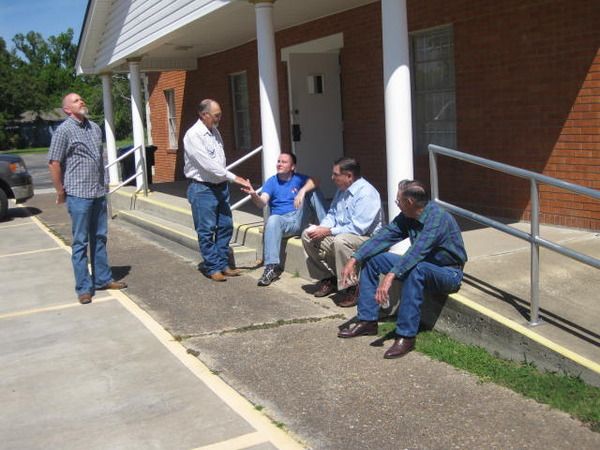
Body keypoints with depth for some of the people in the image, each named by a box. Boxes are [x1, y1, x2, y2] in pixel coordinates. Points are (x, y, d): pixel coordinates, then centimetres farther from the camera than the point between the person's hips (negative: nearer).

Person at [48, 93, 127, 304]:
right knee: (80, 242, 0)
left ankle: (102, 279, 24)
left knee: (99, 238, 14)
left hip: (99, 193, 6)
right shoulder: (64, 130, -9)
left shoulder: (95, 128, 11)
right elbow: (54, 164, -9)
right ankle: (84, 288, 7)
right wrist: (61, 192, -7)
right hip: (79, 195, -6)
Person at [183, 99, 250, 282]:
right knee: (207, 230, 0)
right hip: (202, 189, -8)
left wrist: (227, 180, 9)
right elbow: (207, 164, -22)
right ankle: (212, 268, 11)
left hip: (220, 186, 8)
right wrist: (233, 177, -20)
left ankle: (223, 264, 22)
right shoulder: (193, 135, -16)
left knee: (225, 226, 11)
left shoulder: (214, 131, 9)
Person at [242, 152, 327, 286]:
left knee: (312, 190, -13)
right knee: (272, 220, -37)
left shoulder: (298, 178, 10)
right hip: (283, 220, -1)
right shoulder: (271, 182, 8)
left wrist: (302, 191, -32)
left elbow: (313, 182, -13)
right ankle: (272, 266, -42)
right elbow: (262, 203, -8)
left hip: (300, 219, 1)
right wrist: (254, 195, -30)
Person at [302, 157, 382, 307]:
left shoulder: (366, 193, -21)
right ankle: (328, 278, 8)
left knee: (340, 240, -40)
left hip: (366, 237, -9)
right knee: (307, 235, 1)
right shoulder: (341, 190, 9)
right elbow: (331, 215, 18)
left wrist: (329, 231, -22)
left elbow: (358, 228, -27)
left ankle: (351, 288, -24)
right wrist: (321, 228, -4)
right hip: (340, 234, 9)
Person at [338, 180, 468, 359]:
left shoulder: (437, 218, -28)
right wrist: (354, 259, -13)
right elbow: (383, 237, -5)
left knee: (415, 269, -41)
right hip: (422, 265, 8)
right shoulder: (407, 217, -3)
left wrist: (390, 276, -50)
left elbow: (417, 251, -41)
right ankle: (368, 320, 2)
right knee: (372, 258, 1)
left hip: (448, 273, -8)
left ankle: (406, 336, -34)